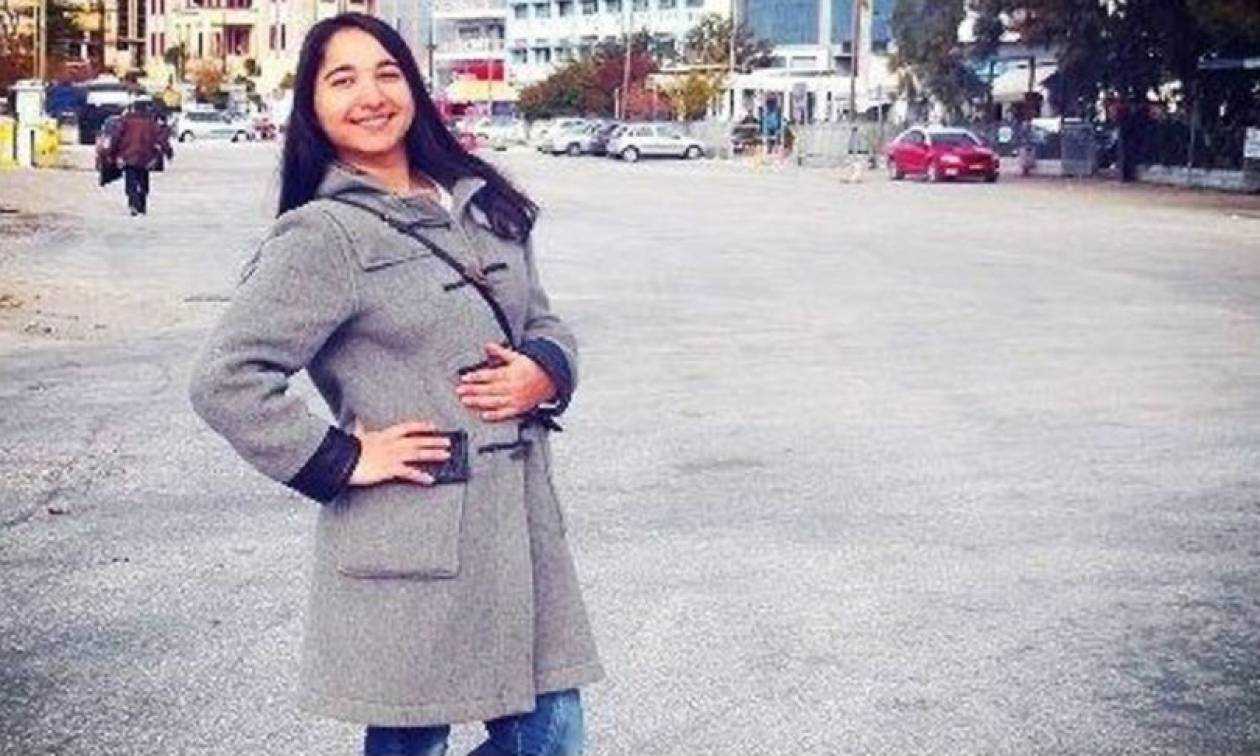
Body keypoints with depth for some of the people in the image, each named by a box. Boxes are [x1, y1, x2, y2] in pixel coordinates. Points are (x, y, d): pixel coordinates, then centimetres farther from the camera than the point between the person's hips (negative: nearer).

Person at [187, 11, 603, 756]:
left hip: (523, 520, 7)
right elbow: (224, 378, -14)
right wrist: (343, 460, -13)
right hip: (412, 545, -6)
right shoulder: (321, 235, -10)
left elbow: (544, 320, 20)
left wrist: (545, 373, -2)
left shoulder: (481, 202, 11)